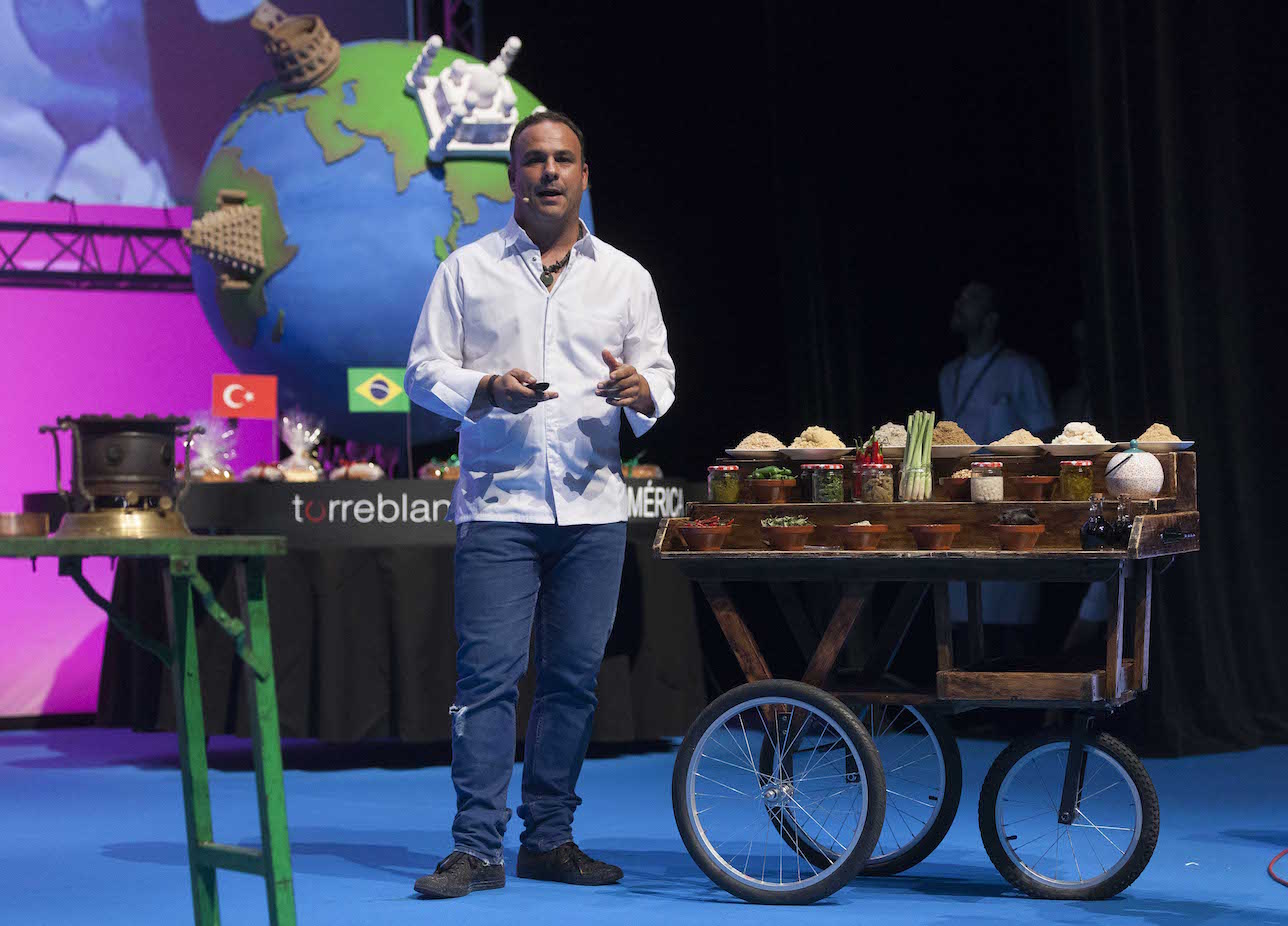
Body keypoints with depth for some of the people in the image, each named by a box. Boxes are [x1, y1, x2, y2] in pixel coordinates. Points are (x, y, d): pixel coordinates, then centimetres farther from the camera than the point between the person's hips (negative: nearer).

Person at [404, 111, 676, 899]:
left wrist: (640, 391, -10)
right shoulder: (469, 269, 7)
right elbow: (425, 371, 5)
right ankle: (477, 847, -4)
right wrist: (487, 390, -15)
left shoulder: (625, 276, 13)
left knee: (574, 675, 4)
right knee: (488, 671, -8)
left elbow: (661, 373, 13)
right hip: (499, 502, -2)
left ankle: (551, 839, 13)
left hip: (594, 505, 3)